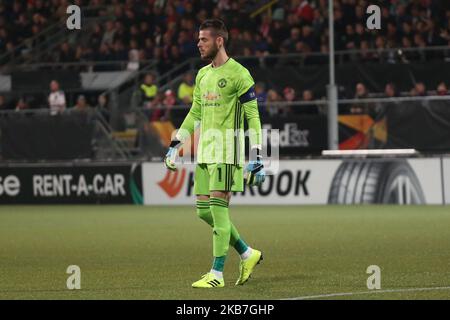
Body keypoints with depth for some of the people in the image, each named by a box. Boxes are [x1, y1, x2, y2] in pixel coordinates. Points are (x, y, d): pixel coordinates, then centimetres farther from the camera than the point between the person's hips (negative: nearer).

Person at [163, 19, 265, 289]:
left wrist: (256, 158, -13)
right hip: (205, 151, 8)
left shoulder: (238, 74, -8)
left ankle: (217, 274, -7)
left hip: (227, 151, -8)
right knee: (204, 210, 6)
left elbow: (253, 117, -8)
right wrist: (175, 145, 17)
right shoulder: (202, 75, 16)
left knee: (218, 207, -11)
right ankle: (248, 254, 20)